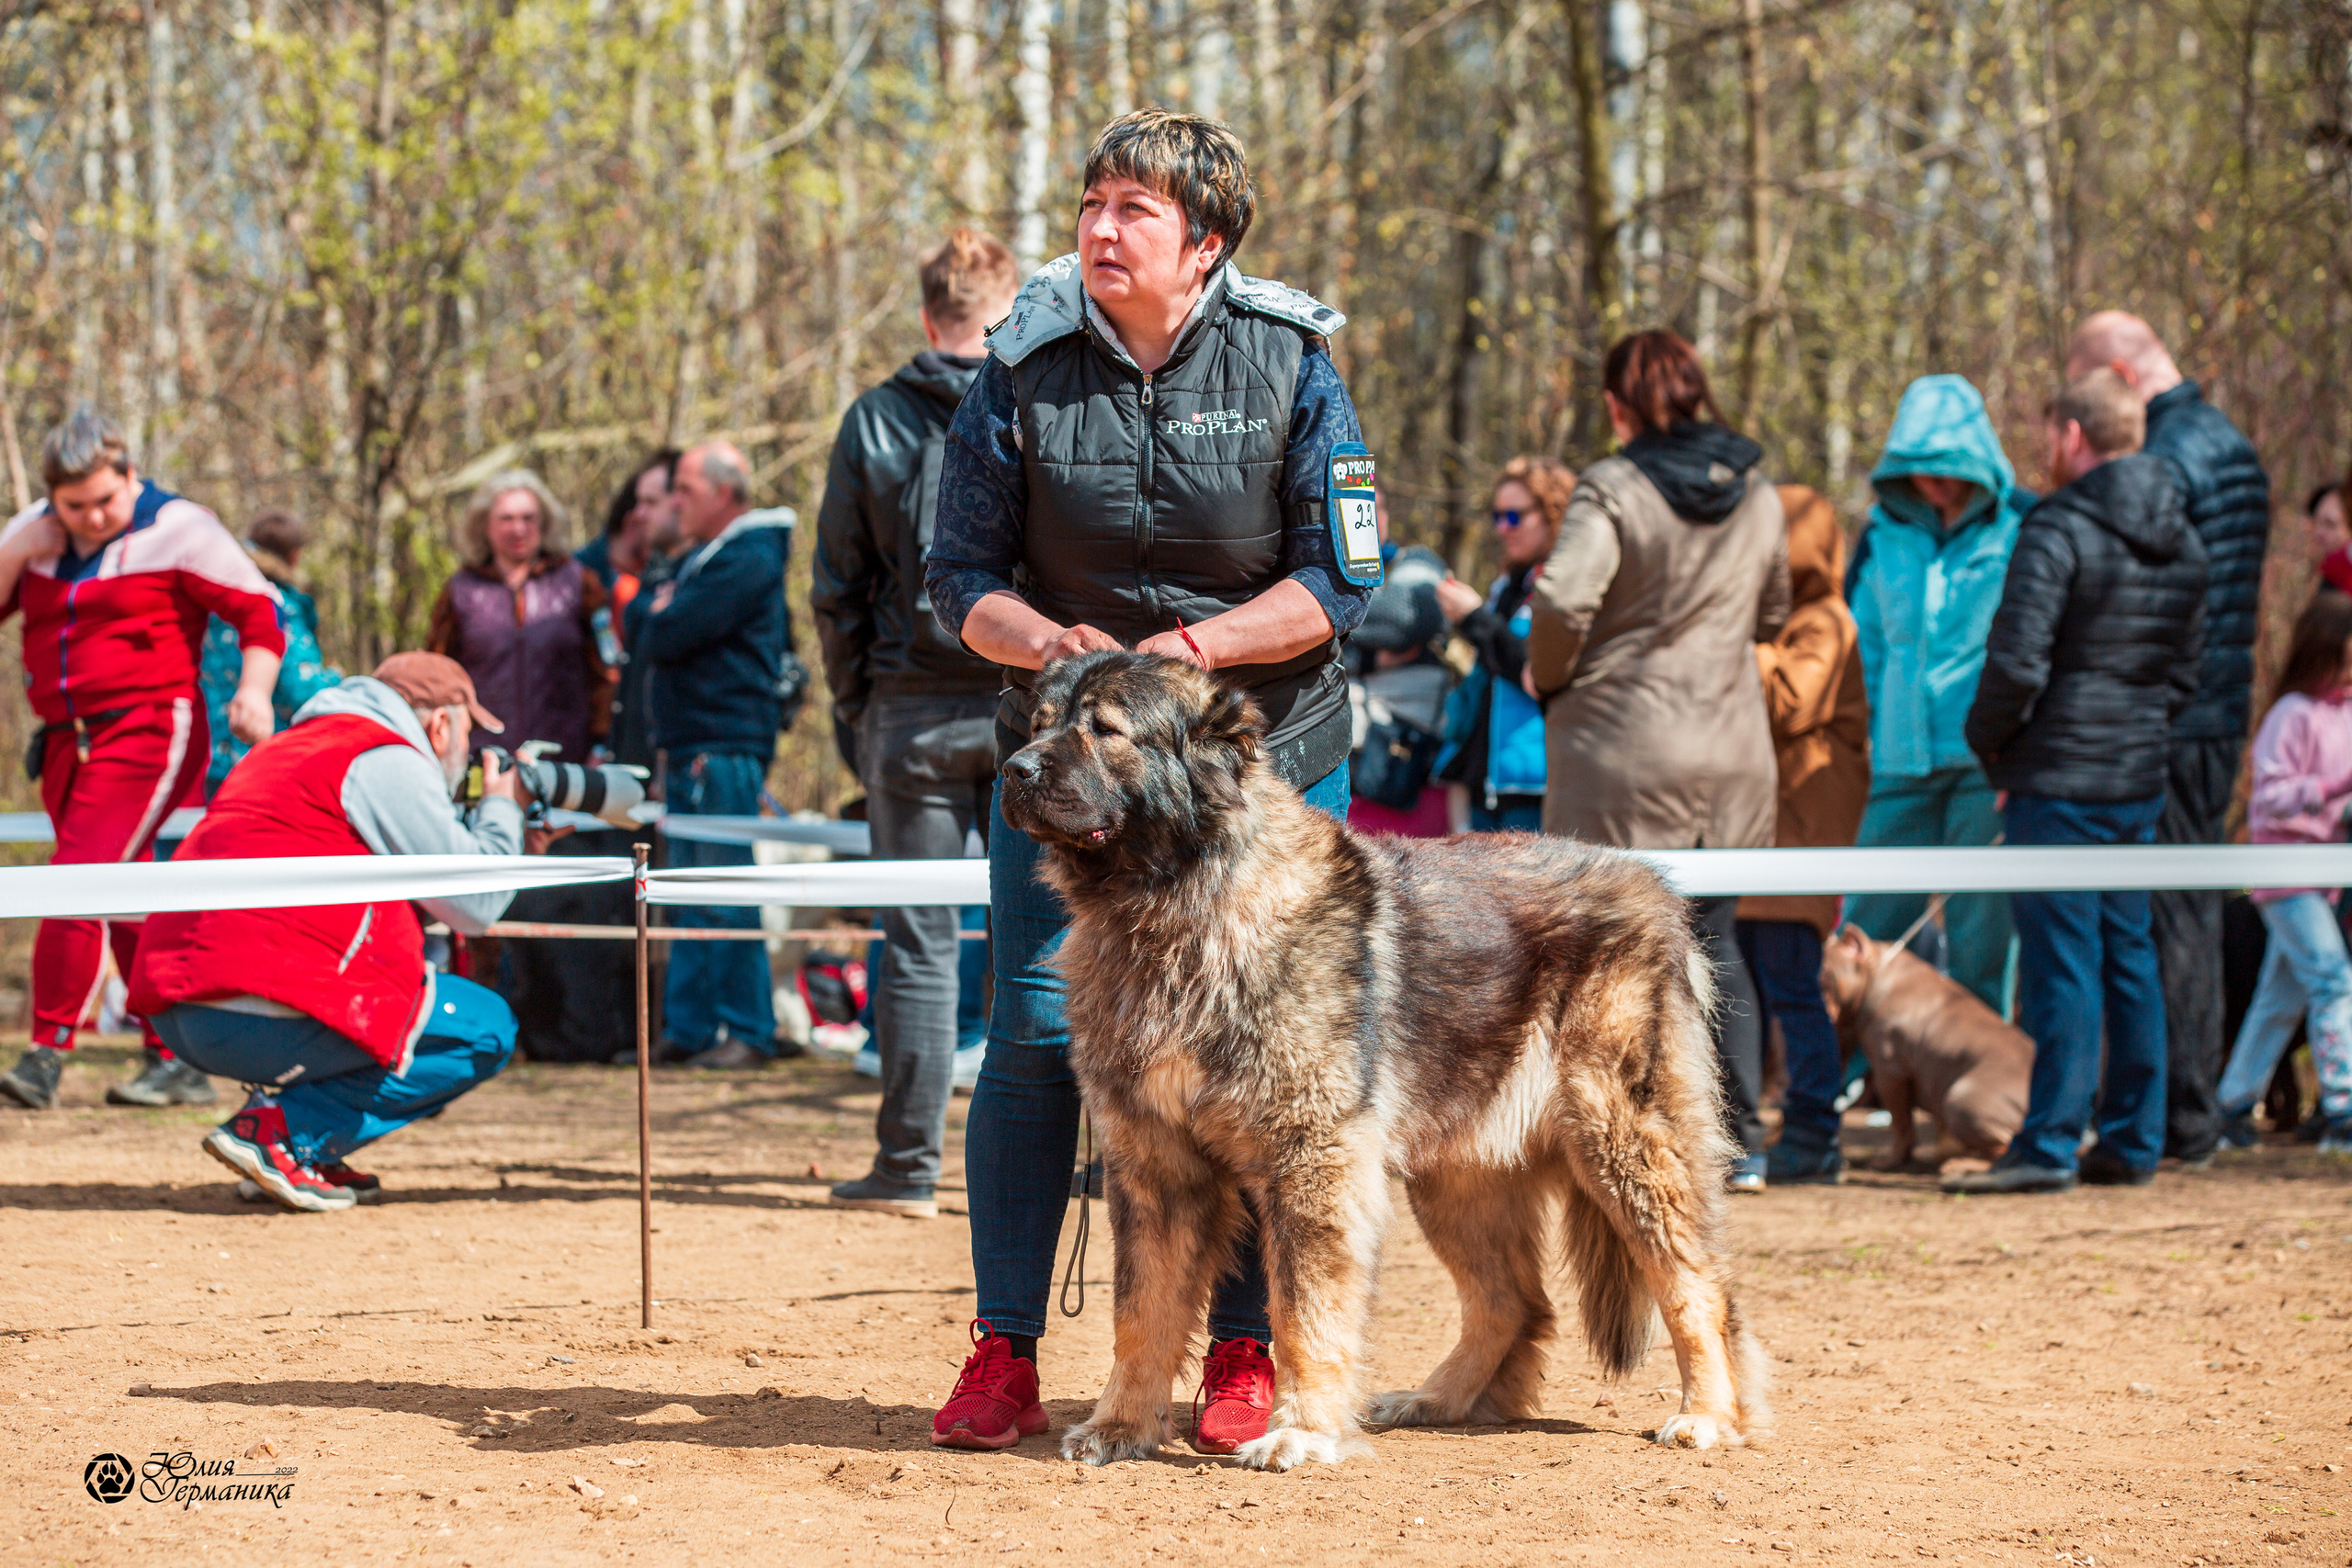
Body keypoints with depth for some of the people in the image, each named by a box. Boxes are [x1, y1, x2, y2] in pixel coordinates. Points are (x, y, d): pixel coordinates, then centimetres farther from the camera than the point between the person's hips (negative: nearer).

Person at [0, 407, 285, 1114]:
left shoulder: (177, 528, -4)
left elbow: (259, 609, -7)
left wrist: (254, 690, -21)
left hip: (147, 731, -7)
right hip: (66, 741, 7)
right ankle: (175, 1063, 17)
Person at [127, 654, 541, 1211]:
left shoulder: (288, 749, 28)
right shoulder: (391, 763, -2)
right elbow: (475, 904, -1)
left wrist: (508, 849, 31)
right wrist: (501, 811, 17)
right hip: (263, 1018, -10)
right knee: (487, 1030, 3)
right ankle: (282, 1130, -9)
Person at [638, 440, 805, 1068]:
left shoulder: (746, 561, -11)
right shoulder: (702, 558, 21)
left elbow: (664, 636, -16)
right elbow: (641, 638, 20)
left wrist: (654, 615, 4)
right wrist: (659, 616, 0)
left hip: (725, 746, -10)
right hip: (688, 745, 10)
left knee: (725, 894, -8)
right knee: (693, 895, 10)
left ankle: (750, 1032, -6)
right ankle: (686, 1027, 13)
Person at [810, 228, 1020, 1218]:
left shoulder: (874, 422, 1)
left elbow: (836, 588, 3)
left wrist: (851, 710, 12)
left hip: (911, 715, 0)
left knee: (919, 945, 3)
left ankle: (909, 1166, 4)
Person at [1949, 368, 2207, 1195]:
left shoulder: (2059, 529, -13)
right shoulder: (2181, 541, 12)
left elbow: (2017, 662, -18)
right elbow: (2187, 669, 19)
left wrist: (1989, 741, -3)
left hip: (2059, 777, -8)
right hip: (2141, 778, 8)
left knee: (2060, 963, -6)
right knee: (2129, 956, 12)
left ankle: (2048, 1147, -5)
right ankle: (2132, 1142, 15)